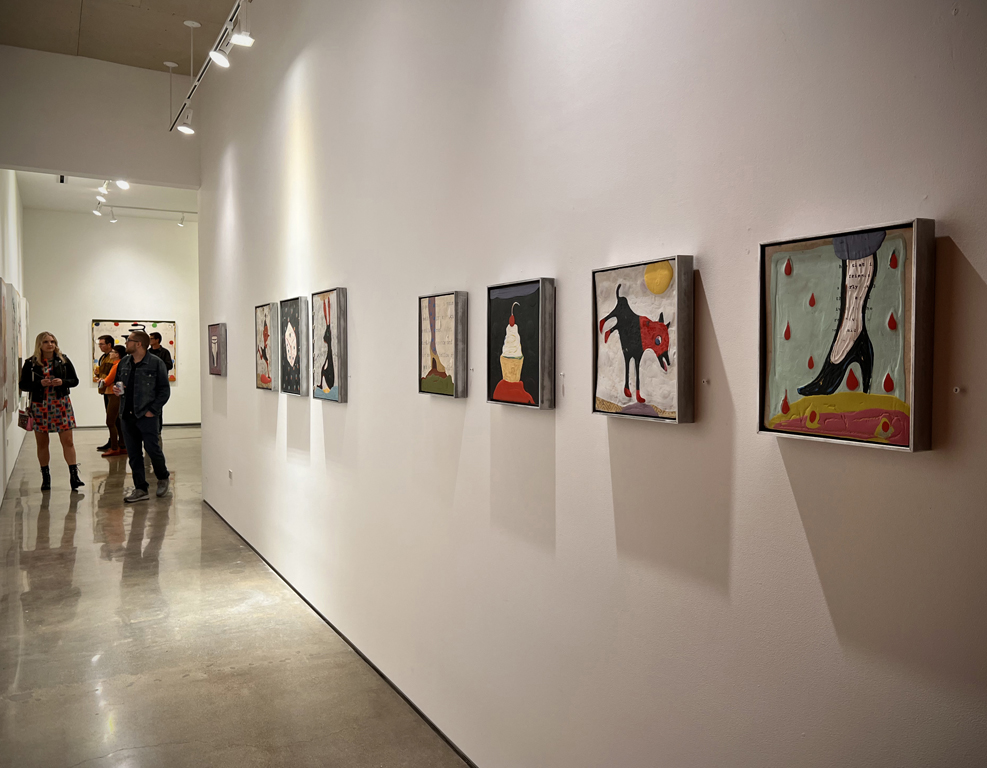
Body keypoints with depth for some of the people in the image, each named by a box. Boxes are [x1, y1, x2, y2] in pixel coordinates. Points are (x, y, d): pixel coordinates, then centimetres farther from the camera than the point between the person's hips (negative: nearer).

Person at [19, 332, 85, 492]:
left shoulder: (63, 360, 3)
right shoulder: (30, 363, 1)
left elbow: (75, 380, 6)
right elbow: (23, 385, 0)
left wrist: (62, 382, -13)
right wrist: (40, 383, -16)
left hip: (61, 405, 0)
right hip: (39, 406, 0)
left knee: (68, 441, -5)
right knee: (42, 443, 8)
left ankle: (74, 476, -4)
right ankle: (45, 477, 19)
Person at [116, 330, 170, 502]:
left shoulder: (156, 363, -6)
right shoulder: (124, 363, 11)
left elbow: (165, 391, -5)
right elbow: (118, 383, 25)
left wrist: (152, 409, -12)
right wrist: (116, 389, 1)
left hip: (147, 415, -6)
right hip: (128, 415, 6)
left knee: (152, 449, -5)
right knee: (133, 453, 7)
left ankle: (163, 478, 22)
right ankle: (140, 489, 16)